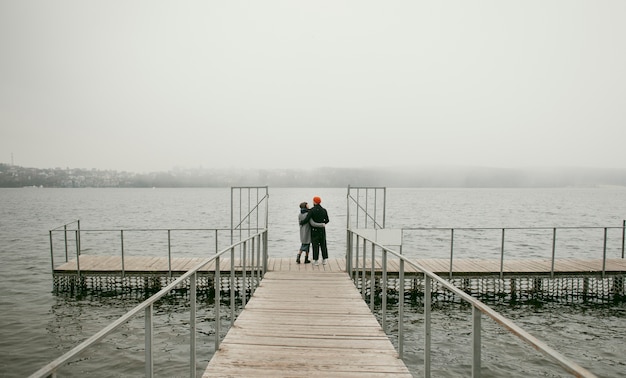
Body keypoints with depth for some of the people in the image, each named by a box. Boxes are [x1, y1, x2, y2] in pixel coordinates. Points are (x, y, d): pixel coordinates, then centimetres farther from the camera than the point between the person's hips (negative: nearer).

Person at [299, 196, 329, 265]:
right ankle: (325, 259, 14)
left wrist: (301, 222, 4)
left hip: (314, 230, -4)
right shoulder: (324, 210, 0)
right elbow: (327, 220, 9)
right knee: (323, 244, 12)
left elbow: (306, 220, -15)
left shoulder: (312, 210, -13)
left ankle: (316, 260, 4)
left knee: (315, 245, 3)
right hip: (322, 230, 4)